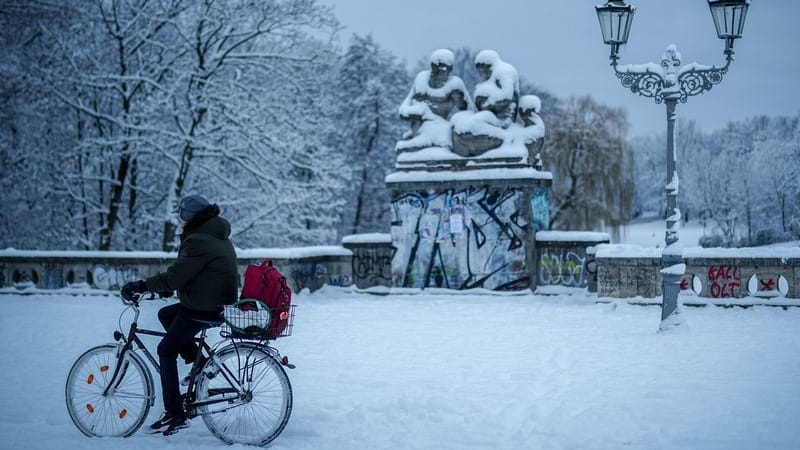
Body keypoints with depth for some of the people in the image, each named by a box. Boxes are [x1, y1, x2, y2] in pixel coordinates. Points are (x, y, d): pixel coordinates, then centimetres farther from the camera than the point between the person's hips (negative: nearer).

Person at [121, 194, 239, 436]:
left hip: (202, 310, -10)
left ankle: (175, 414, -2)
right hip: (218, 302, 10)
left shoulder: (198, 242, -19)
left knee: (166, 351, 0)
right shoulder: (218, 237, 13)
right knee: (165, 314, 26)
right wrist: (158, 286, 23)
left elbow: (175, 277, -21)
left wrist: (141, 286, -13)